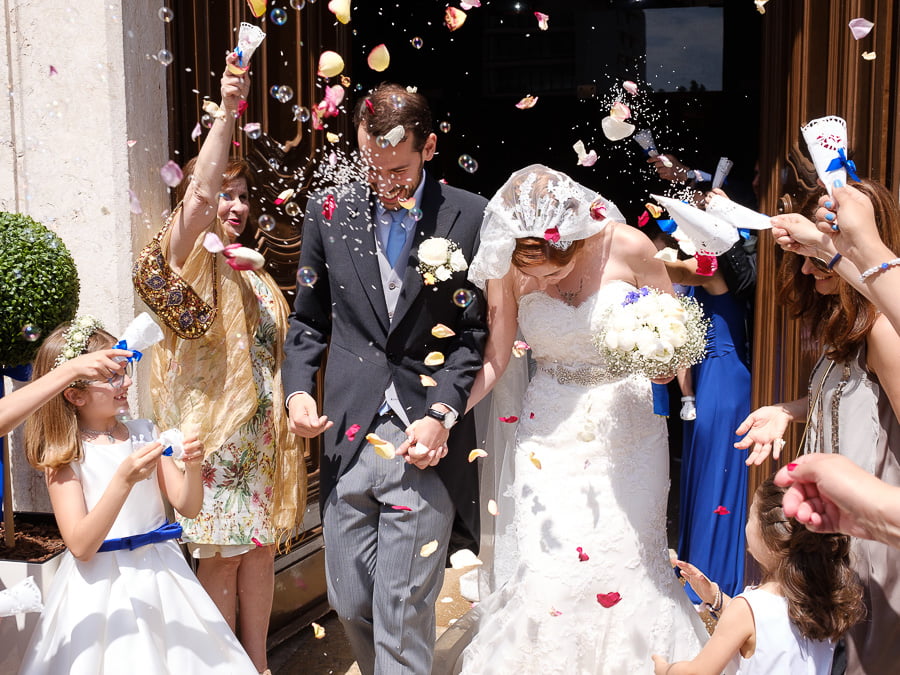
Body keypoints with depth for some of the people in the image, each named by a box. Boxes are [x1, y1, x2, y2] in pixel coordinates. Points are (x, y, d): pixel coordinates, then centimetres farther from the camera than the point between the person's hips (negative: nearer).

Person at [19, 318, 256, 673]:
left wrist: (192, 467, -19)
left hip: (161, 573, 4)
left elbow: (188, 505, 2)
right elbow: (80, 546, -19)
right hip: (101, 583, -4)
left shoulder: (144, 432, 1)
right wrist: (124, 480, -30)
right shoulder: (64, 456, -10)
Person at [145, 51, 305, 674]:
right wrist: (226, 113, -30)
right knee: (221, 559, 0)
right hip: (212, 439, -6)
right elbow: (197, 193, -24)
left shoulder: (256, 279, 17)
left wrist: (291, 411, 12)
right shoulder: (186, 263, -5)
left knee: (260, 553, 11)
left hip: (262, 439, 6)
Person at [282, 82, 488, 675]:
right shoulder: (330, 211, 6)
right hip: (348, 438, 4)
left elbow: (475, 331, -1)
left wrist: (443, 416, -12)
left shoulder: (470, 217, -3)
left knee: (403, 614, -1)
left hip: (426, 444, -3)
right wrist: (299, 388, -3)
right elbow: (309, 320, 13)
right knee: (350, 603, 14)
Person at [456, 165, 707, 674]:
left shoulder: (627, 247, -15)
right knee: (545, 571, -5)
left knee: (627, 565, 5)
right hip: (552, 427, 1)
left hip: (628, 421, 0)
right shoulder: (507, 269, -12)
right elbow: (494, 360, -6)